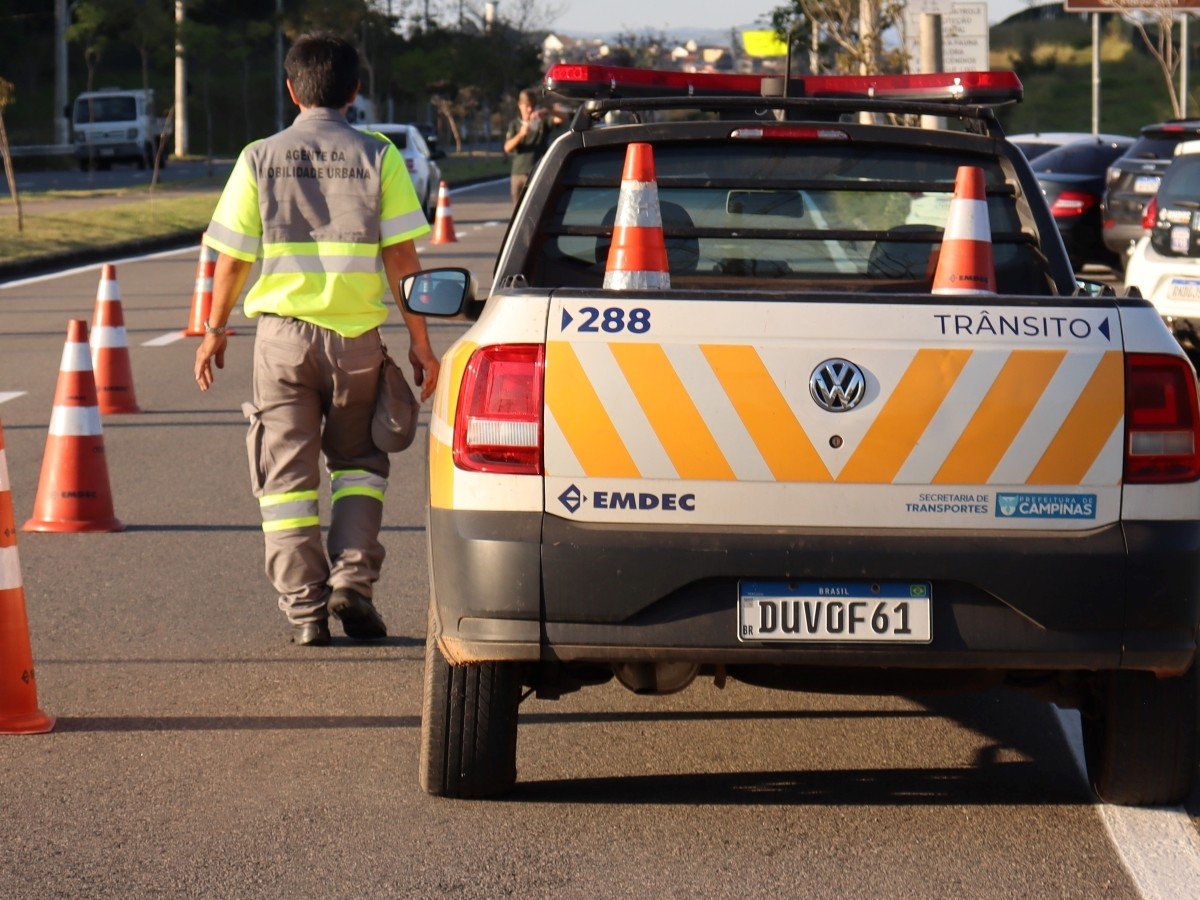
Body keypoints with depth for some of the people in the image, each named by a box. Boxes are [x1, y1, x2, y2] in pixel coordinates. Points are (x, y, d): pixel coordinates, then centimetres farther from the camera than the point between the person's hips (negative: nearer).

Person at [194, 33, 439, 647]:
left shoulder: (260, 159, 2)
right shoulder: (377, 157, 0)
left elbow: (233, 256, 3)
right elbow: (401, 256, -4)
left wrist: (215, 329, 15)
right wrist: (419, 339, 1)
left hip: (284, 332, 0)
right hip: (357, 334, 0)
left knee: (287, 475, 6)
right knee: (359, 462, 18)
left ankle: (305, 608, 1)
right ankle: (352, 579, 2)